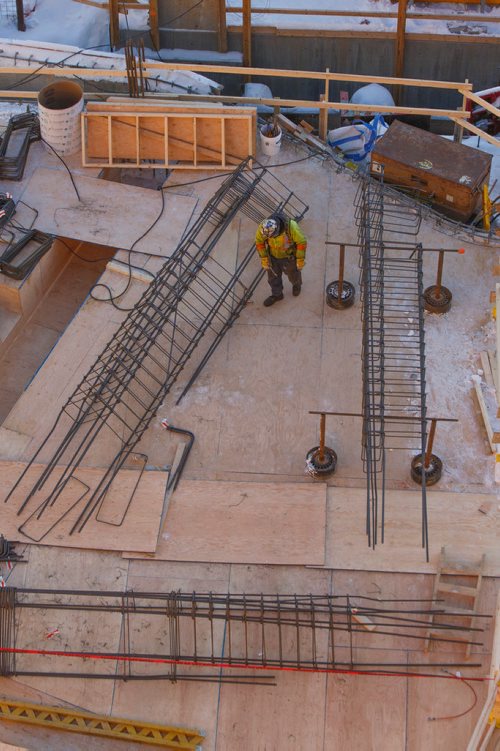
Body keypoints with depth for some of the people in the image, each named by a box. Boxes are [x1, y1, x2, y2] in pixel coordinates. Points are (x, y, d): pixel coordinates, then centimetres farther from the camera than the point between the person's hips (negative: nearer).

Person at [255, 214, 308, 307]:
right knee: (273, 276, 20)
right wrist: (263, 258, -8)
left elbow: (302, 242, -25)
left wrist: (300, 259, -16)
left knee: (293, 274, 25)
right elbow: (259, 241, -12)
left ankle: (296, 284, 60)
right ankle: (276, 294, 48)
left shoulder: (291, 227, -41)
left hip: (289, 256, -2)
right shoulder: (262, 227, -33)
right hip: (273, 256, 2)